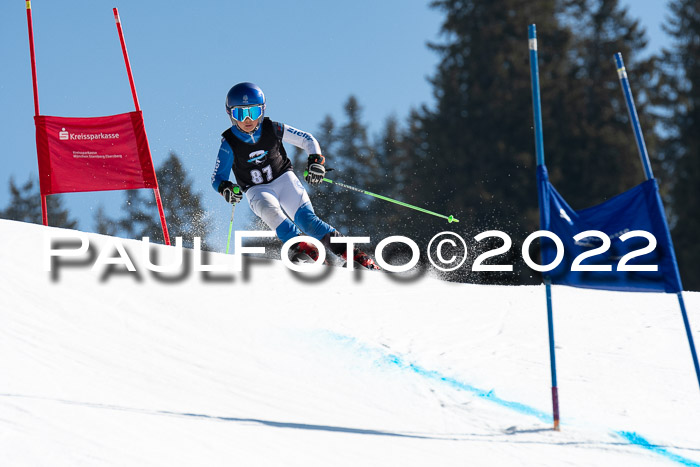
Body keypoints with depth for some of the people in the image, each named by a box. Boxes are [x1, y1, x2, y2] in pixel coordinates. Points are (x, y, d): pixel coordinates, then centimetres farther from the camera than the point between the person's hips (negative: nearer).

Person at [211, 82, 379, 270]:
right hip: (257, 190, 0)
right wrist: (225, 188, -30)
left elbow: (307, 140, -1)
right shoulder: (229, 143, -14)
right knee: (270, 210, -36)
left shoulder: (272, 129, -11)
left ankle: (350, 253, -17)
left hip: (284, 180, 0)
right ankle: (298, 246, -45)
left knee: (307, 220, -19)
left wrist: (316, 160, -18)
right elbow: (217, 177, -8)